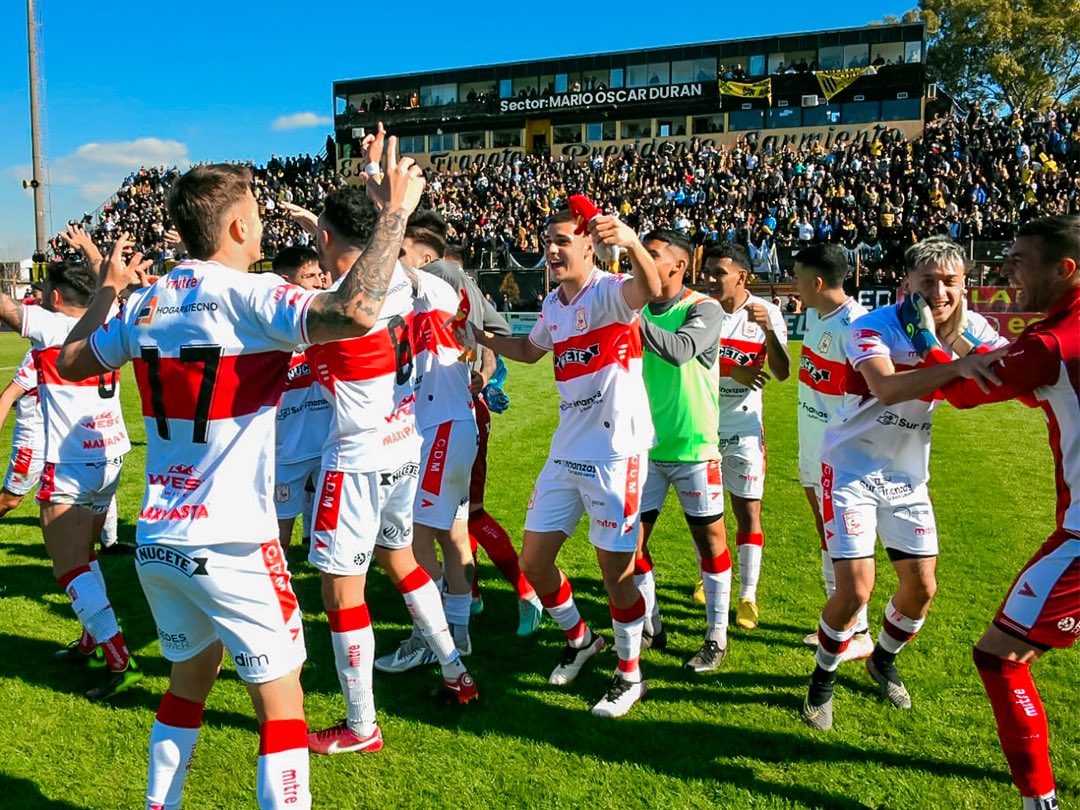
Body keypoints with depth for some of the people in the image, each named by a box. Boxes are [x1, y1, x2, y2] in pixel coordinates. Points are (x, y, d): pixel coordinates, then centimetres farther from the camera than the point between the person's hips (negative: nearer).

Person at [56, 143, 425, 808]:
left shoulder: (145, 303, 5)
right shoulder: (249, 297, -15)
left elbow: (72, 362, 22)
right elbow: (355, 313, -32)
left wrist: (105, 290, 32)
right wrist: (396, 212, -23)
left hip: (156, 542, 7)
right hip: (231, 546, -7)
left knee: (190, 678, 25)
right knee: (281, 701, 5)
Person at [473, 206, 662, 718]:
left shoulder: (608, 291, -12)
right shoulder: (553, 304, 12)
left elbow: (648, 290, -37)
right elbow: (529, 350, 32)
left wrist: (631, 242, -56)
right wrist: (480, 337, 20)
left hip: (615, 454, -8)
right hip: (566, 453, 8)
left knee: (616, 573, 1)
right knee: (533, 561, 12)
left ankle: (630, 675, 25)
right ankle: (579, 640, 38)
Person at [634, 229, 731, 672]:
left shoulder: (704, 309, -10)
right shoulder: (638, 309, 6)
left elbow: (680, 350, -29)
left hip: (693, 448, -4)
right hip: (645, 446, 5)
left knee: (710, 539, 6)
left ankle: (717, 637, 22)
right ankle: (650, 628, 24)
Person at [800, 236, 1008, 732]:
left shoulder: (971, 330, -3)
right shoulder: (873, 327, -21)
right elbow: (887, 389, -39)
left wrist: (948, 338, -25)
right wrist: (958, 367, -49)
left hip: (908, 476, 5)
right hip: (852, 468, -5)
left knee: (922, 587, 9)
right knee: (855, 589, -11)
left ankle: (883, 661, 39)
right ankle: (823, 680, 16)